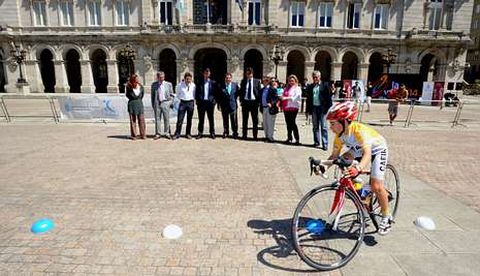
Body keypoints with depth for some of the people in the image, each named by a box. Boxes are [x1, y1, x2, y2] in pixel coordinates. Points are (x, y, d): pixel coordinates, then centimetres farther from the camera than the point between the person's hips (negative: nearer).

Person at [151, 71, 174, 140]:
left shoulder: (169, 84, 7)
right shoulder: (154, 84, 8)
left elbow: (171, 94, 12)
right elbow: (152, 95, 11)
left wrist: (170, 102, 1)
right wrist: (153, 105, 6)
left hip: (165, 103, 0)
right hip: (157, 103, 1)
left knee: (167, 119, 1)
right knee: (157, 119, 2)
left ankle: (167, 133, 12)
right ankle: (158, 133, 10)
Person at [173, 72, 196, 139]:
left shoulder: (193, 85, 0)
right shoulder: (180, 85, -1)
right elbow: (178, 94, 13)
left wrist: (192, 100, 5)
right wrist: (181, 99, 5)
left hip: (190, 103, 1)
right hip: (182, 103, 0)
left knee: (189, 119, 8)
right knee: (179, 119, -2)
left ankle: (188, 134, 18)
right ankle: (177, 134, 7)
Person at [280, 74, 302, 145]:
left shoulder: (297, 88, 1)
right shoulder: (286, 88, 19)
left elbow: (295, 98, -12)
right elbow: (283, 96, 24)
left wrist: (286, 98, -20)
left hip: (293, 107, -6)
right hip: (286, 107, 6)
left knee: (292, 122, -11)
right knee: (288, 123, 8)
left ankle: (297, 139, -5)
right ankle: (289, 138, 16)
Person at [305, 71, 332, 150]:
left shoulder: (325, 85, 1)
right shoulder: (310, 87, 11)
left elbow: (329, 97, -2)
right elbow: (308, 99, 11)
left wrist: (329, 108, -8)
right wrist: (308, 110, 7)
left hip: (322, 108, -4)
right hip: (314, 108, 4)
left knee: (323, 127, -2)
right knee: (315, 127, 11)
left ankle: (325, 144, 1)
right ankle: (316, 142, 22)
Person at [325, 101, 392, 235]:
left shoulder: (359, 130, -39)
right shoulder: (339, 134, -19)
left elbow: (367, 153, -50)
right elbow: (335, 155, -15)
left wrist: (358, 168, -68)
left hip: (377, 150, -7)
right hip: (358, 150, 7)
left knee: (376, 186, -17)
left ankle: (386, 217, 9)